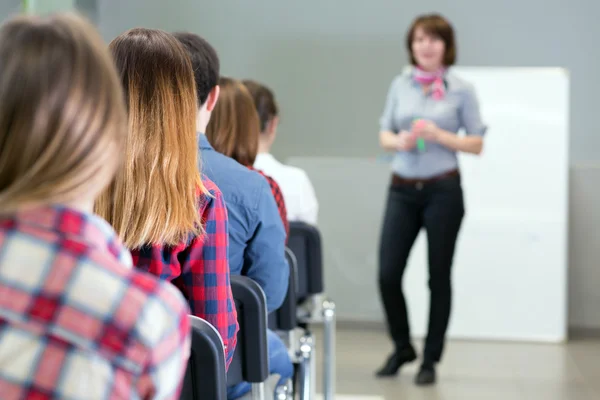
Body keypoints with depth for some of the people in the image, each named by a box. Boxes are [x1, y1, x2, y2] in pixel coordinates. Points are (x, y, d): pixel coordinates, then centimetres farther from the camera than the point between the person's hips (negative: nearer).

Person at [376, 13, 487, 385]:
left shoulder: (462, 89, 0)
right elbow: (384, 133, 12)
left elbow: (476, 144, 0)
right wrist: (398, 141, -11)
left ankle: (431, 359, 18)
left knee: (438, 275, 5)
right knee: (388, 273, -2)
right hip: (403, 189, 3)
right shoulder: (400, 85, 7)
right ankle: (402, 348, 22)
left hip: (443, 190, -2)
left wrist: (439, 135, -15)